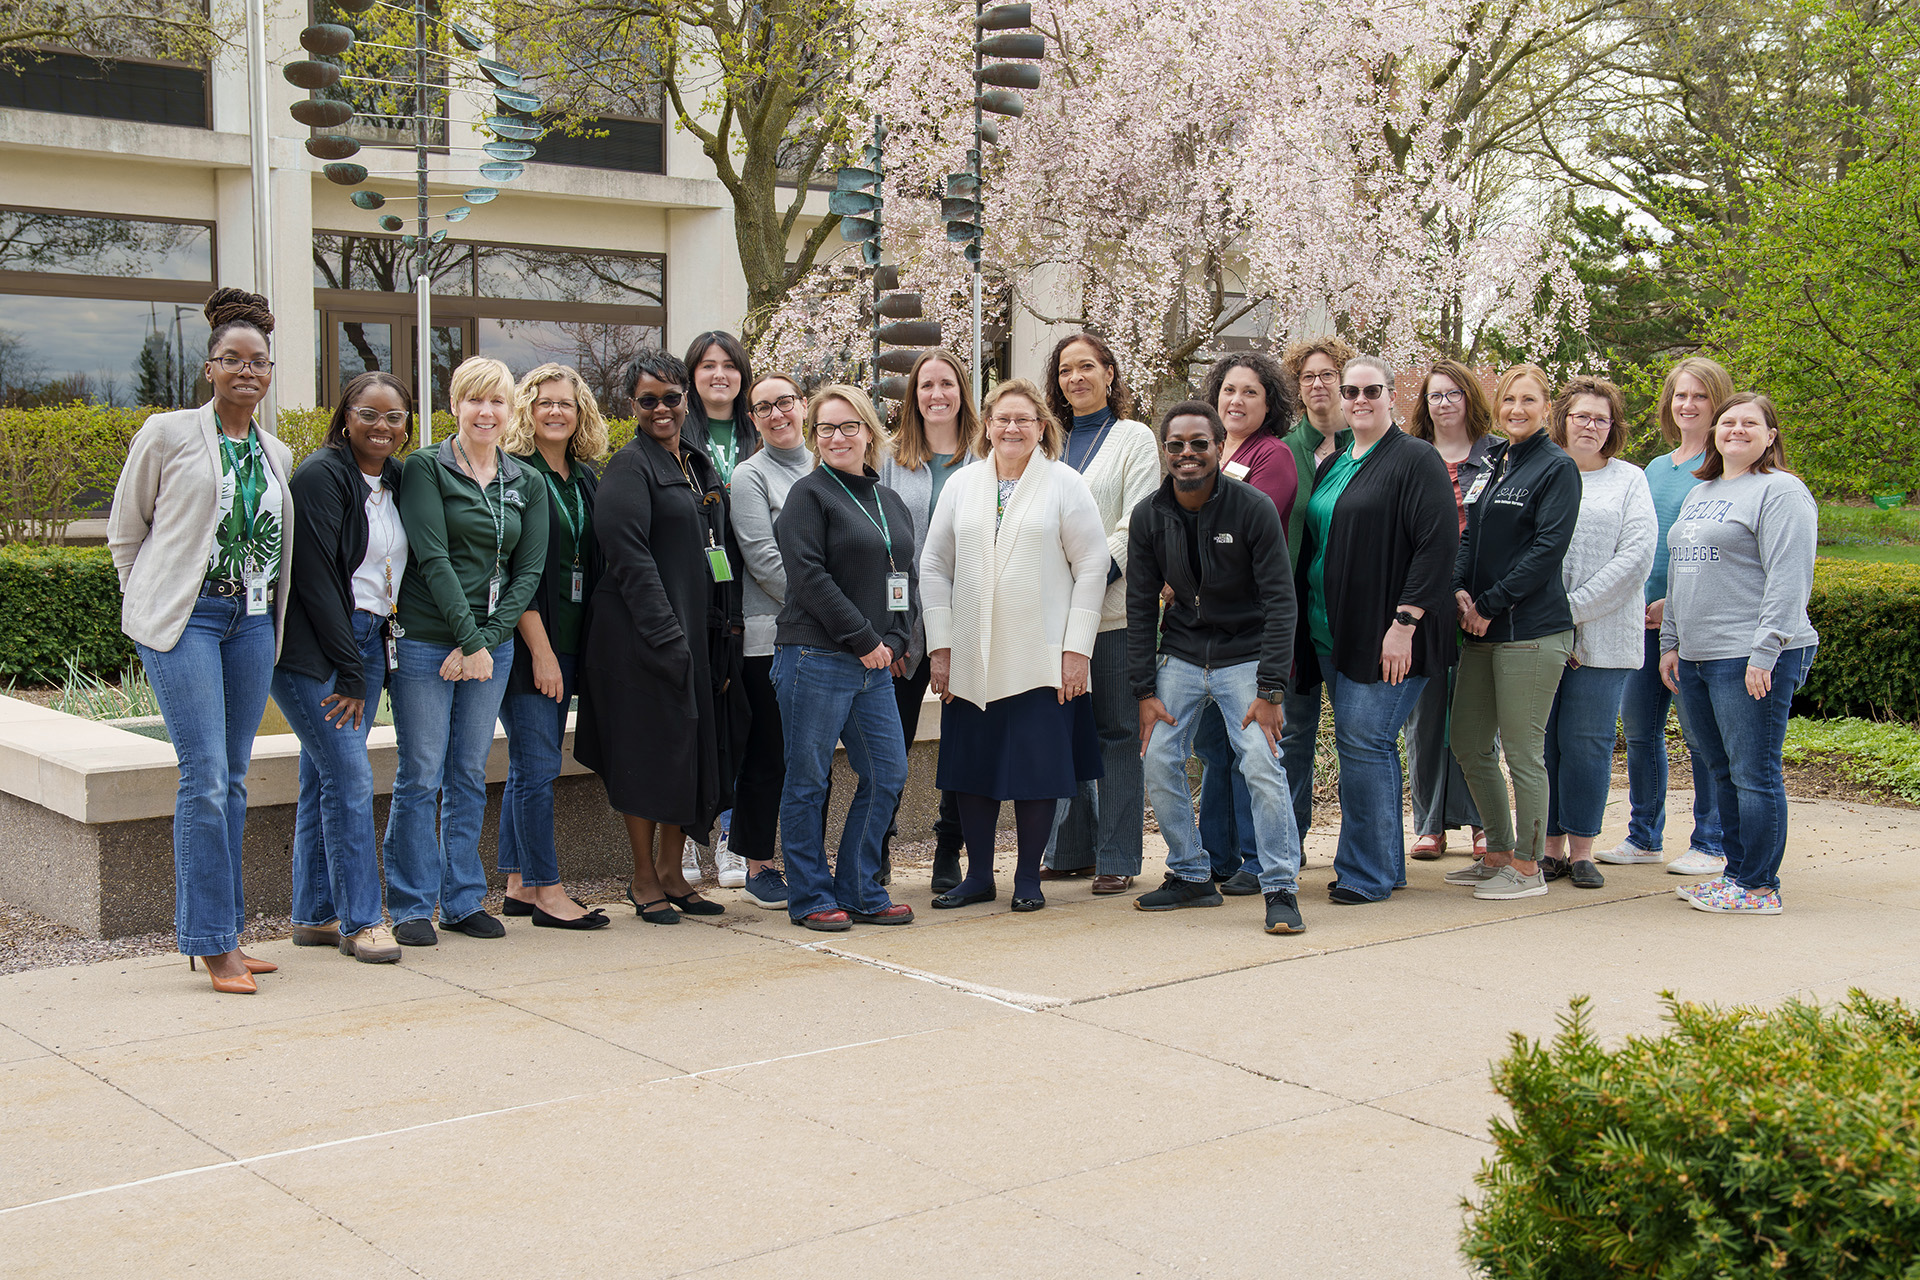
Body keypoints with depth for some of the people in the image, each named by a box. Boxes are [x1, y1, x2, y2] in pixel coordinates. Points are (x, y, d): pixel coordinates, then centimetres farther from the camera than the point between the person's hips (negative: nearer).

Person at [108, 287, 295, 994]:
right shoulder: (168, 434, 0)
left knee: (232, 779, 7)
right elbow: (125, 529, 7)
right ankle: (212, 942, -3)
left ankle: (220, 933, 15)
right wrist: (149, 605, 6)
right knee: (205, 778, -10)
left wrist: (269, 606, 12)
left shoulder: (278, 454, 14)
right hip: (184, 619, -5)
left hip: (252, 623, 5)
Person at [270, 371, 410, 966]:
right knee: (349, 775, -9)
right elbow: (315, 576, -16)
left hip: (366, 643, 7)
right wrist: (348, 670, -16)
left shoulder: (395, 480, 12)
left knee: (326, 777, 10)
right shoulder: (321, 475, -12)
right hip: (314, 648, -7)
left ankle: (315, 916, 15)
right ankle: (361, 921, -3)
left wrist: (364, 665, 9)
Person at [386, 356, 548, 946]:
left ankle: (464, 899, 18)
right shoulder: (425, 468, -3)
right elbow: (432, 558, -11)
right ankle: (412, 905, 9)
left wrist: (487, 639, -7)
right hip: (426, 641, -4)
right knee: (420, 775, -1)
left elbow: (529, 570, 5)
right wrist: (471, 640, -15)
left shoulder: (526, 482, 10)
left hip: (492, 643, 4)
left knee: (470, 775, 10)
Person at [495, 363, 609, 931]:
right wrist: (540, 649, -17)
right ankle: (548, 892, -1)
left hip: (568, 639, 7)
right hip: (526, 641, -7)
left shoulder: (585, 478, 14)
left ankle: (519, 885, 18)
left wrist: (571, 648, 9)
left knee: (530, 766, 12)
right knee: (538, 766, -6)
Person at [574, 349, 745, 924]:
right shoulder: (630, 466, -8)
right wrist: (665, 633, -21)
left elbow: (723, 549, 20)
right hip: (643, 634, -8)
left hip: (701, 633, 8)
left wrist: (730, 622, 10)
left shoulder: (701, 467, 16)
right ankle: (645, 880, 10)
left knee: (693, 750, 11)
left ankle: (672, 874, 21)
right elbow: (628, 555, -16)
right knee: (649, 752, -1)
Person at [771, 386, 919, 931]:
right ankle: (810, 897, 10)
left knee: (887, 774, 6)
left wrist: (893, 640, 1)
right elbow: (808, 575, -14)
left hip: (875, 663, 7)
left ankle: (858, 890, 17)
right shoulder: (809, 494, -4)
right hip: (815, 659, -7)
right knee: (808, 781, 1)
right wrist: (864, 639, -14)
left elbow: (906, 578, 18)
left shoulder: (891, 502, 17)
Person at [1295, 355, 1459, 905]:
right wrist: (1299, 626, 16)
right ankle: (1384, 865, 18)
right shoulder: (1331, 466, 17)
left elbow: (1437, 546, -13)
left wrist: (1404, 622, -19)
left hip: (1384, 637, -7)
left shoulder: (1416, 461, -6)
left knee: (1362, 739, -10)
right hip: (1330, 634, 7)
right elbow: (1310, 547, 23)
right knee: (1361, 744, 9)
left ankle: (1367, 873, -1)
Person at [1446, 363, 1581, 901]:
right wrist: (1460, 590, -2)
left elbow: (1548, 548, -13)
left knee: (1522, 751, -3)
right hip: (1483, 631, 8)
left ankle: (1527, 865, 8)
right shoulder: (1491, 463, 16)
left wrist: (1490, 604, -14)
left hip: (1531, 630, -8)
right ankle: (1498, 853, 24)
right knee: (1469, 745, 11)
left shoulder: (1557, 467, -5)